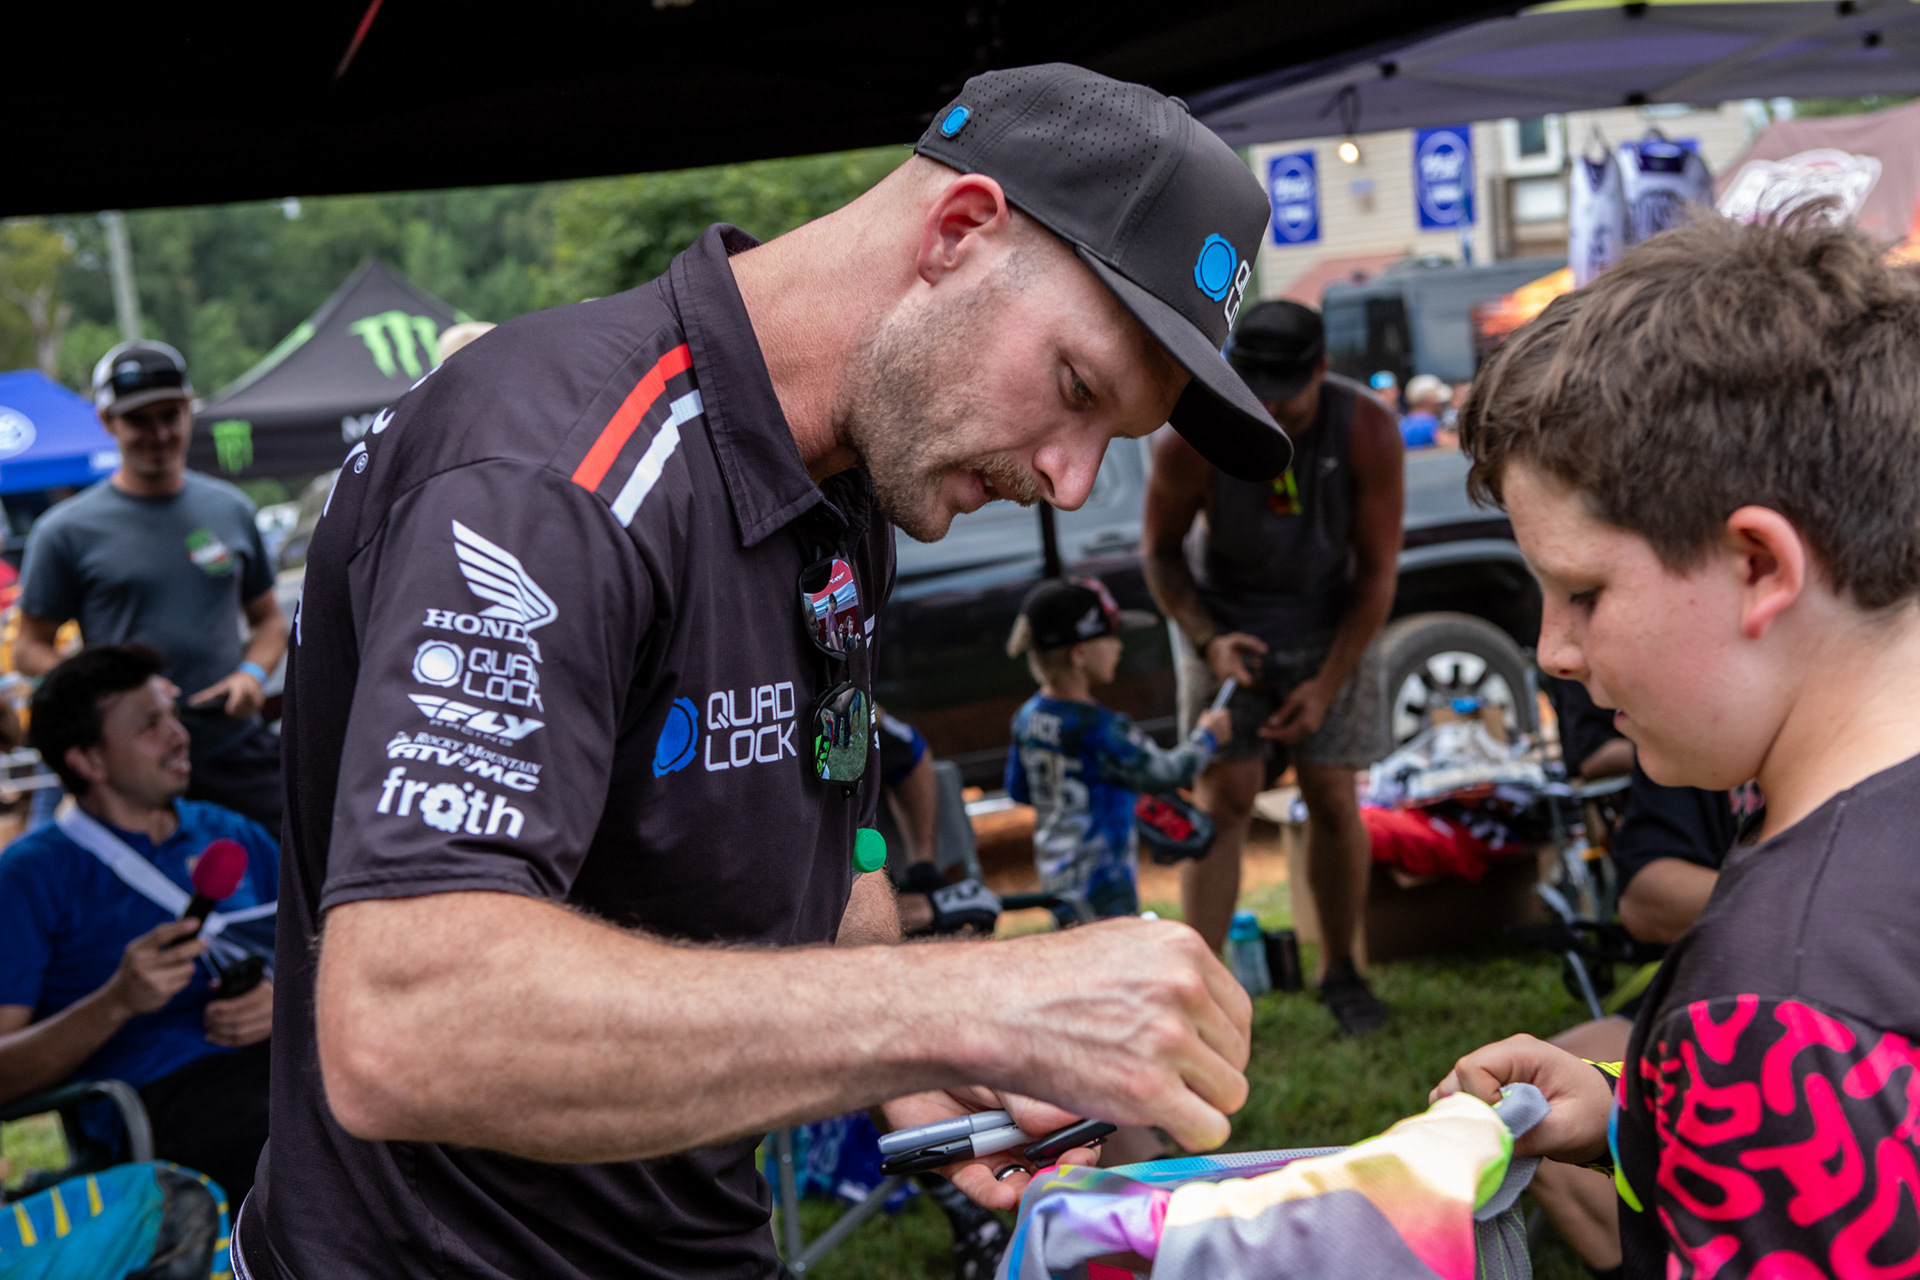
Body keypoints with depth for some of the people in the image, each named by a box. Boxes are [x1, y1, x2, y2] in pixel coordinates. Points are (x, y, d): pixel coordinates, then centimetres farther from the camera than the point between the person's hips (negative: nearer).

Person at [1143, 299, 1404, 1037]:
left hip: (1330, 623, 1)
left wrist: (1328, 683, -16)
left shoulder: (1366, 431, -20)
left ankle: (1340, 970, 17)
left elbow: (1377, 571, -12)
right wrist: (1207, 640, -20)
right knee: (1223, 798, -10)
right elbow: (1161, 549, -6)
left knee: (1333, 799, -1)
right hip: (1226, 622, -1)